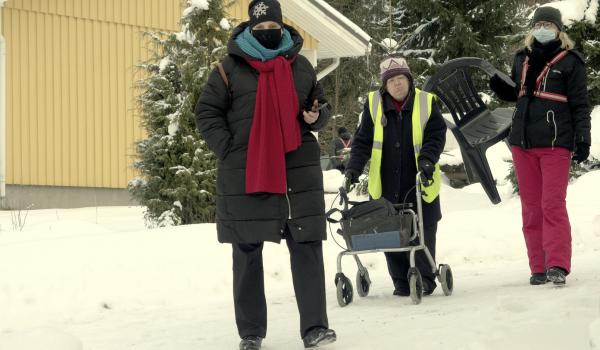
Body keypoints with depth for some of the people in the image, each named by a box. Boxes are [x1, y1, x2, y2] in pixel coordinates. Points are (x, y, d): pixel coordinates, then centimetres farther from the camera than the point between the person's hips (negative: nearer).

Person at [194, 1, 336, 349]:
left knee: (307, 246, -2)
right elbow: (207, 111, 3)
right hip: (246, 172, -2)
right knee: (248, 252, 4)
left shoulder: (300, 65, 9)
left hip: (298, 167, 2)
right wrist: (227, 149, -7)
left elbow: (320, 105, 20)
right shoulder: (232, 67, 0)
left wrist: (316, 117, -3)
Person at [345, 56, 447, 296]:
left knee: (423, 232, 1)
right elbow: (363, 140, 3)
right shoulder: (374, 104, 2)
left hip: (420, 183, -1)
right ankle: (401, 282, 12)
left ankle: (425, 279, 14)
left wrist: (427, 160, -19)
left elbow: (436, 136, -2)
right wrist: (354, 167, -10)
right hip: (385, 185, 1)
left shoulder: (426, 102, 0)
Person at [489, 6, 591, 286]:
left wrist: (582, 139, -10)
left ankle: (557, 266, -12)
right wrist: (498, 86, 5)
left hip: (555, 143, -6)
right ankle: (539, 267, 9)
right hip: (522, 142, 6)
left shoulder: (569, 61, -2)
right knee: (531, 207, 6)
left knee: (553, 204, -11)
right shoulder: (522, 59, 13)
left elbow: (580, 105, -3)